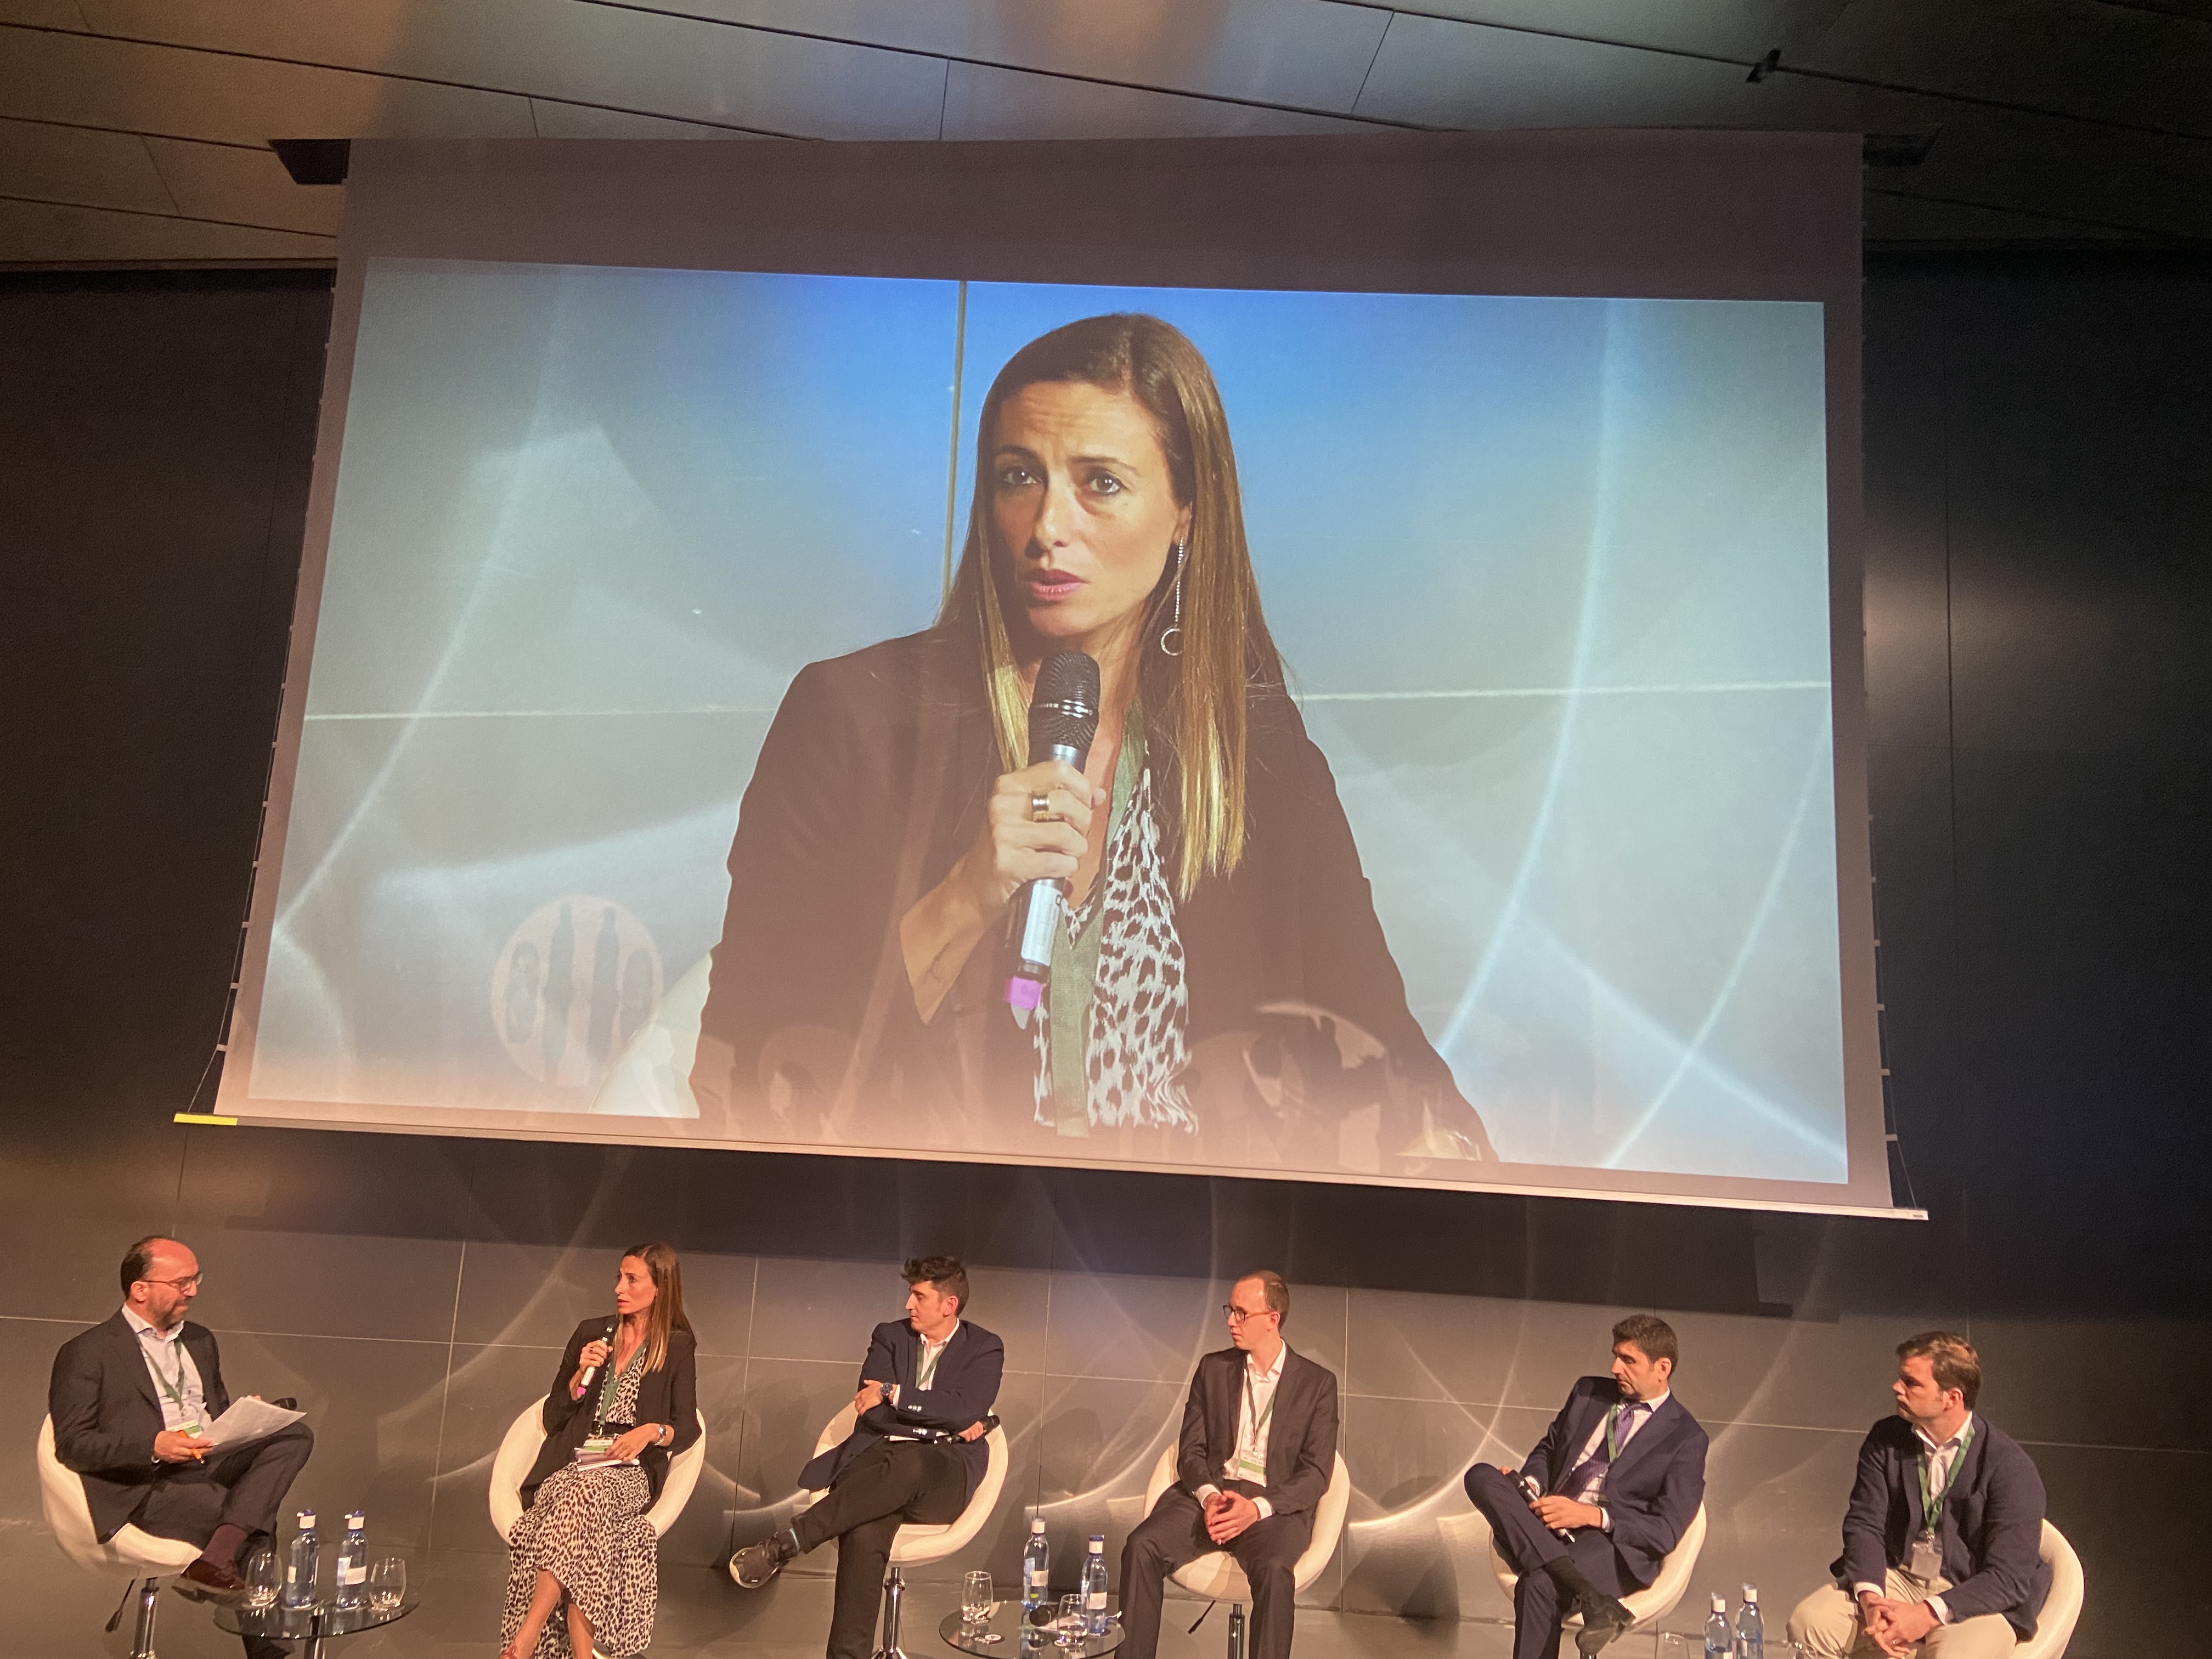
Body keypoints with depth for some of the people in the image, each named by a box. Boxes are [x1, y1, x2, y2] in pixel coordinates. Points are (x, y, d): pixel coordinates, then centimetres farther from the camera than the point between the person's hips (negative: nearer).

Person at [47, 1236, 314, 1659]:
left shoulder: (199, 1341, 22)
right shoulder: (87, 1353, 1)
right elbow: (71, 1444, -7)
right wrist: (153, 1447, -22)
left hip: (215, 1465, 7)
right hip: (146, 1489, -6)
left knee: (296, 1434, -22)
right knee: (256, 1523, -28)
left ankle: (216, 1560, -35)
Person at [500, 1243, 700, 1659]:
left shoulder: (678, 1347, 7)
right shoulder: (591, 1332, 14)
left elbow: (687, 1429, 4)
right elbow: (553, 1419, 15)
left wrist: (652, 1431, -17)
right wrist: (582, 1375, -3)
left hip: (630, 1472, -2)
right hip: (571, 1464, 2)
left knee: (582, 1492, -36)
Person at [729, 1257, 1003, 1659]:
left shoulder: (985, 1349, 9)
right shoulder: (889, 1336, 17)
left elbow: (966, 1410, -9)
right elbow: (871, 1412, 4)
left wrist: (893, 1393, -11)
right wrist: (948, 1421, -3)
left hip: (945, 1471, -2)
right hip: (879, 1456, 2)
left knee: (908, 1464, -41)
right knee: (863, 1537, -35)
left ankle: (786, 1543, -36)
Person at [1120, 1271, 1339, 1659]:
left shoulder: (1318, 1383, 3)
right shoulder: (1213, 1368, 12)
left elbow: (1316, 1473, -3)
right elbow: (1191, 1450, 9)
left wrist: (1257, 1508, -19)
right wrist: (1209, 1495, -13)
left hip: (1276, 1505, -3)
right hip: (1210, 1492, 3)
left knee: (1273, 1570, -36)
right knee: (1141, 1548, -24)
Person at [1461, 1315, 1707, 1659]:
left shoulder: (1686, 1438, 1)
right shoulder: (1589, 1392, 17)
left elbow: (1666, 1531, -4)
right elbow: (1548, 1450, 24)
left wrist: (1591, 1515, -17)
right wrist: (1529, 1483, -1)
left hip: (1613, 1544, -6)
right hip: (1546, 1527, 6)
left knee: (1538, 1586, -37)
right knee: (1480, 1476, -26)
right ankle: (1591, 1598, -34)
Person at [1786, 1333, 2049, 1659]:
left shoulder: (2010, 1468, -14)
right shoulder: (1885, 1439, 0)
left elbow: (2010, 1577, -16)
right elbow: (1864, 1523, -1)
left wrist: (1927, 1615, -25)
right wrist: (1870, 1597, -20)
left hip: (1974, 1597, -4)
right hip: (1898, 1579, 4)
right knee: (1807, 1623, -20)